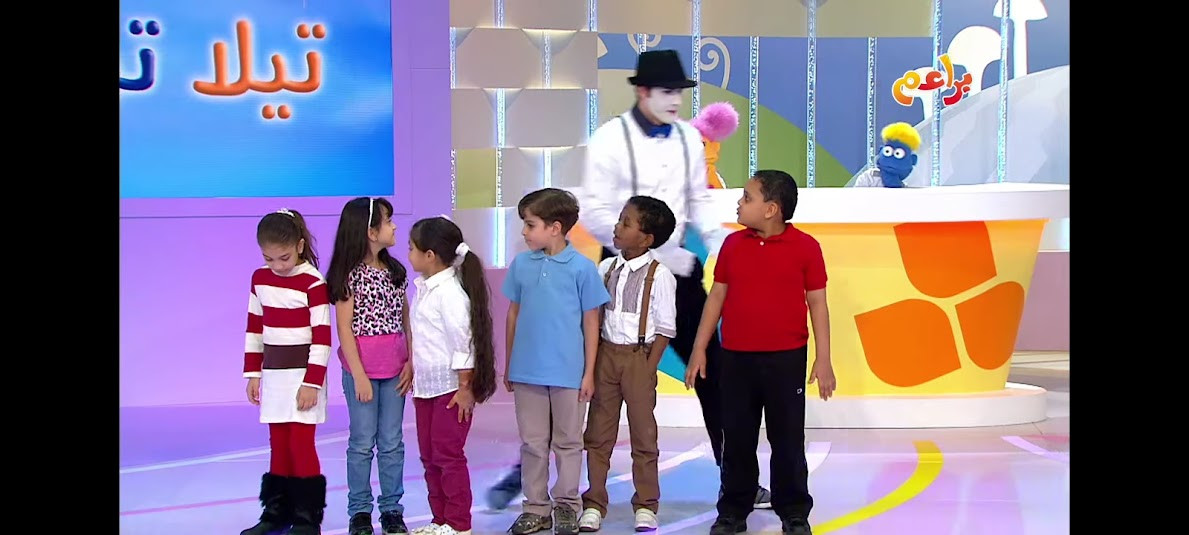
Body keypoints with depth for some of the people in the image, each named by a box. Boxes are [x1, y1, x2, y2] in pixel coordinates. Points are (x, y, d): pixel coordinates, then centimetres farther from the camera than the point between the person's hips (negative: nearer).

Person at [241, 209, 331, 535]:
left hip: (304, 374, -6)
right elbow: (254, 329, 12)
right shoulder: (260, 279, 5)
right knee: (278, 445, 9)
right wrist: (253, 374, 10)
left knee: (301, 444, -5)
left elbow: (322, 337, -13)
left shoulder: (313, 283, -13)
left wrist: (312, 383, -15)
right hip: (273, 374, 6)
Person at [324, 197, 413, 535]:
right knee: (362, 441, 4)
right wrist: (358, 374, -13)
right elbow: (344, 329, -9)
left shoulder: (395, 271, 8)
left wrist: (410, 362, 0)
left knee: (392, 442, 8)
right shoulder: (349, 275, -7)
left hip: (394, 368, 4)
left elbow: (405, 320, 9)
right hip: (361, 367, -4)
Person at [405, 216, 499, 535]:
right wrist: (414, 375, 17)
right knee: (429, 456, 13)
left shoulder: (450, 291, -18)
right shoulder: (424, 288, 10)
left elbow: (462, 340, -19)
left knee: (448, 455, -3)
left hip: (451, 387, -9)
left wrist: (465, 387, -18)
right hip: (426, 386, 9)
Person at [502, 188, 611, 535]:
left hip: (568, 372, -3)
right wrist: (508, 366, 11)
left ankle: (567, 506, 20)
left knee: (567, 442, 9)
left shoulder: (582, 268, -8)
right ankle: (536, 507, 21)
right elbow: (513, 315, 10)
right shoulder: (520, 265, 2)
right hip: (527, 371, 3)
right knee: (532, 442, 11)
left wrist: (589, 372, -2)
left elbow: (590, 322, -2)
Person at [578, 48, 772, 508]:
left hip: (678, 268, 5)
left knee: (710, 368, 6)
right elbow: (596, 214, -17)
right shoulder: (609, 139, -13)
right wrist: (655, 254, -21)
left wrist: (716, 237, -7)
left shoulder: (688, 137, 3)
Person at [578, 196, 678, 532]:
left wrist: (648, 367, -11)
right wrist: (591, 360, 2)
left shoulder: (658, 275, -9)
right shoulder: (606, 269, 5)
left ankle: (645, 506, 16)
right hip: (605, 353, 5)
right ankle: (594, 504, 16)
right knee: (597, 433, 7)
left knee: (643, 433, 5)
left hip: (638, 356, -4)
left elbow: (664, 328, -7)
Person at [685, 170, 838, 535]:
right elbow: (717, 297, 9)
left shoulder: (805, 247, -5)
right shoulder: (733, 244, 4)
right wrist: (699, 350, 7)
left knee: (787, 439, 6)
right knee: (737, 439, 9)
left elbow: (817, 303, -2)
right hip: (735, 358, 3)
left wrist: (823, 360, -6)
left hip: (786, 359, -3)